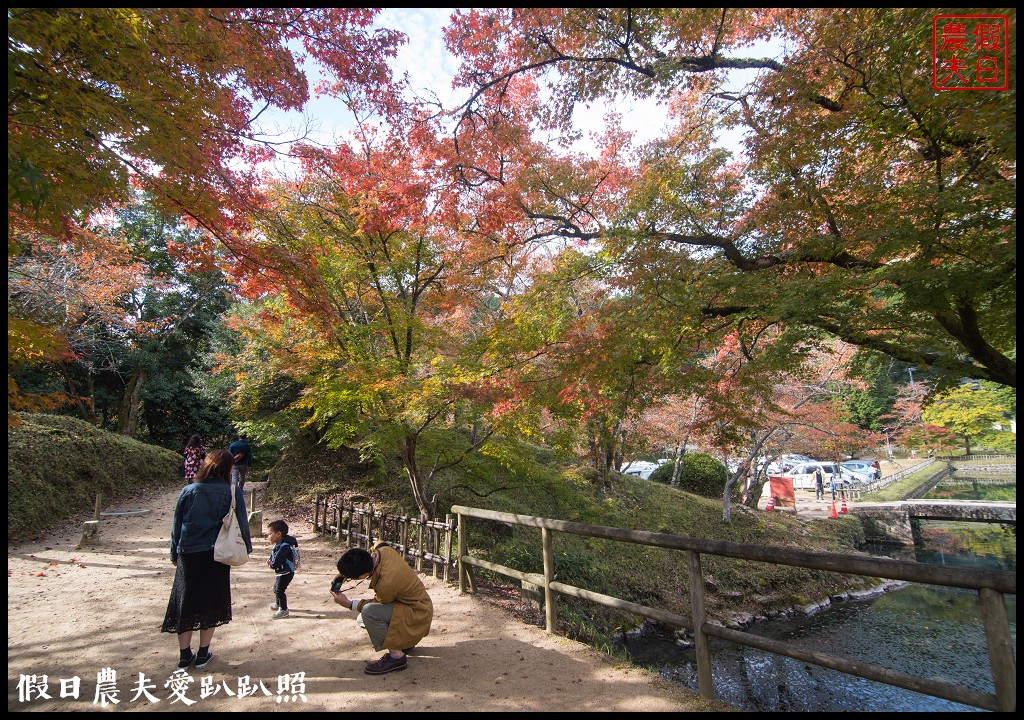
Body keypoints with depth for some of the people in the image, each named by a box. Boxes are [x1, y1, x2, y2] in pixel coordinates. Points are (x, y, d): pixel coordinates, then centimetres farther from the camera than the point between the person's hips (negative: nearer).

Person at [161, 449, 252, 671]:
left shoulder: (188, 491, -3)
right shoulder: (232, 492, -9)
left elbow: (176, 525, 4)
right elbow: (242, 522, -2)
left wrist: (174, 554, 16)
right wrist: (246, 546, 13)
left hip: (189, 555, 1)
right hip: (217, 555, -1)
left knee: (185, 602, 14)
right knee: (211, 602, 13)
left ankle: (184, 655, 23)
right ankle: (203, 654, 21)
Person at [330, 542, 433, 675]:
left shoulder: (386, 583, -36)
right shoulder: (382, 549, -16)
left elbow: (378, 603, -13)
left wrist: (348, 604, -8)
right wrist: (345, 573, -3)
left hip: (417, 614, -9)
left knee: (368, 612, -27)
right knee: (362, 621, 12)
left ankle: (396, 656, -13)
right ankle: (405, 641, 21)